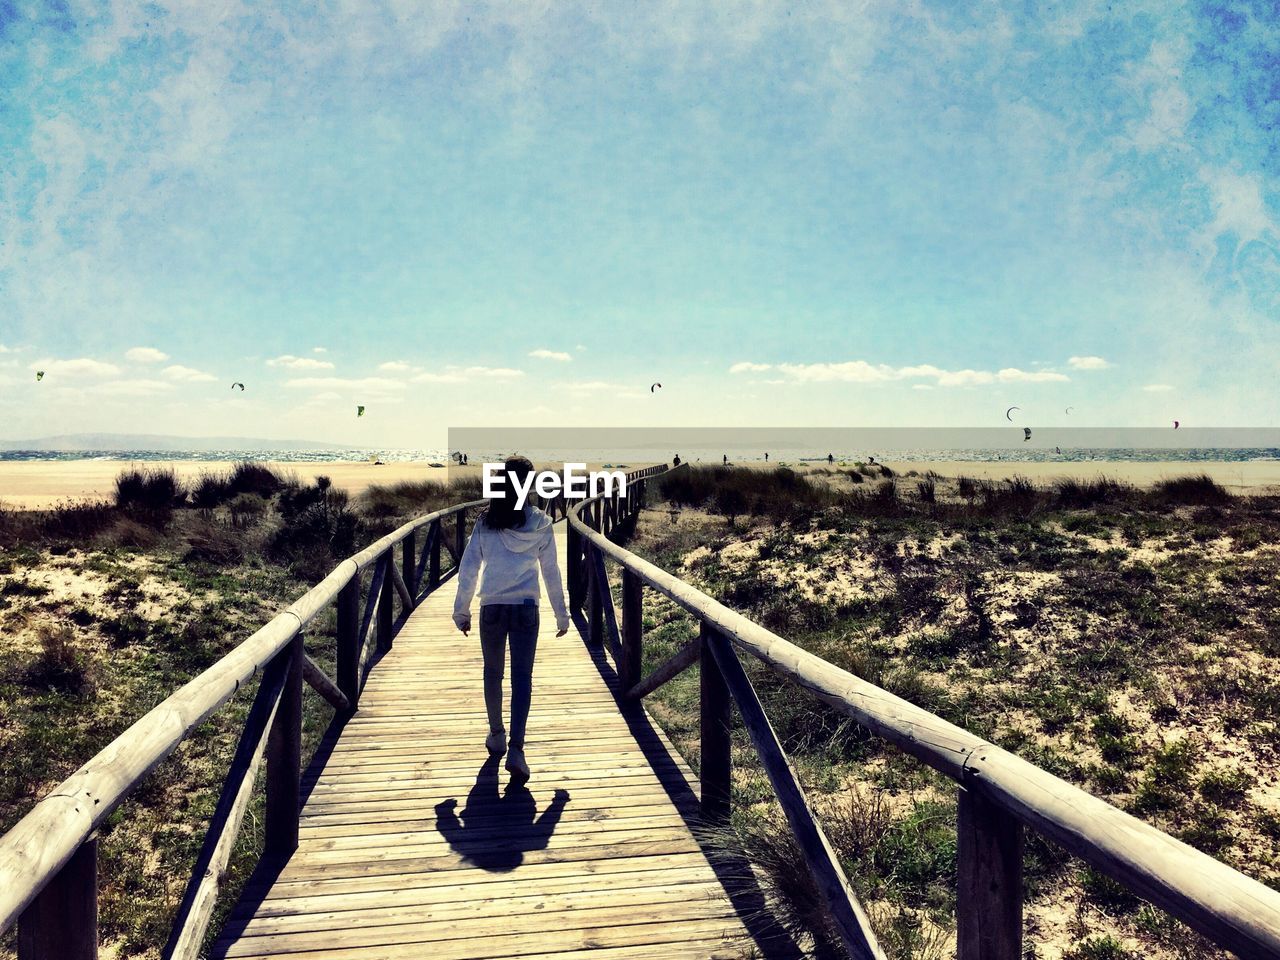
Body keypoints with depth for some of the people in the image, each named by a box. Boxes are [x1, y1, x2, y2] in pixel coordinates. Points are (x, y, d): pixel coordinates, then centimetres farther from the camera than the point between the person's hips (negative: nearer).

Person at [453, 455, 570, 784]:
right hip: (526, 609, -1)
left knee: (493, 673, 18)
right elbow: (551, 572, 4)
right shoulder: (540, 523, -1)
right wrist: (562, 615, 12)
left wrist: (461, 611, 11)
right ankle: (516, 749, -11)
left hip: (491, 608, 1)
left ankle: (497, 736, 32)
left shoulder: (485, 523, -1)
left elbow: (467, 569, 1)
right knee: (522, 677, 1)